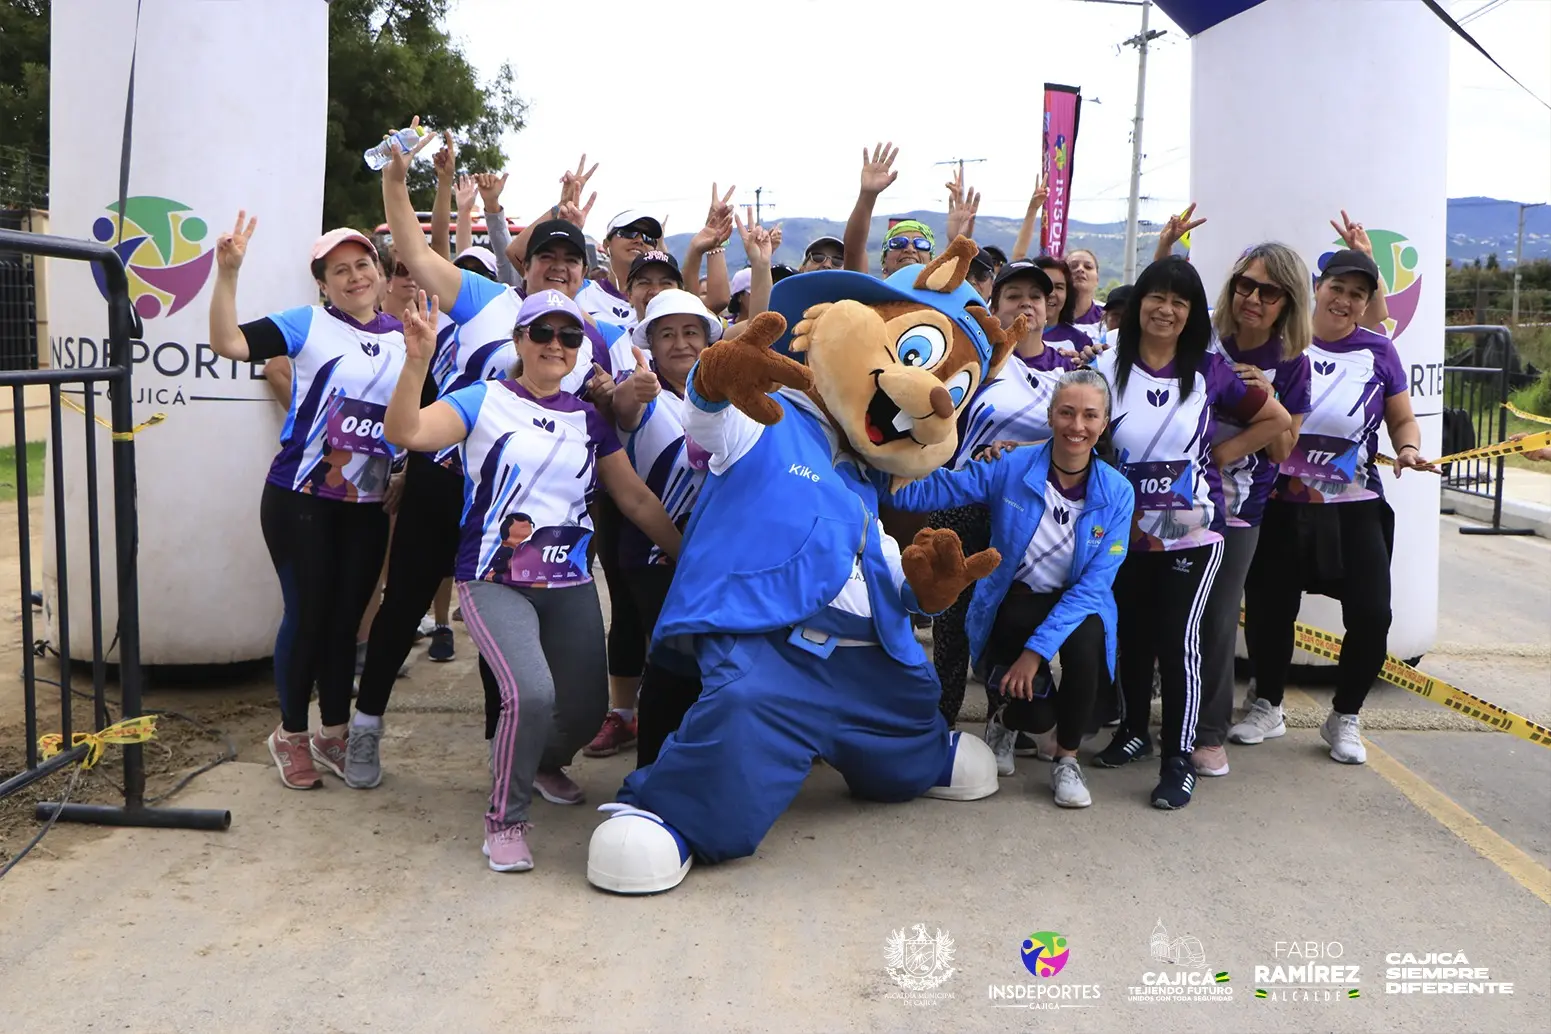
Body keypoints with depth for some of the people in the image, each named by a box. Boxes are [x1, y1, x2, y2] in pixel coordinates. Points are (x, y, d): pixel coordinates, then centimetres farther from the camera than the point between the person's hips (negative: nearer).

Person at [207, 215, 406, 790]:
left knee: (346, 618, 11)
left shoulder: (401, 335, 8)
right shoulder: (308, 324, -5)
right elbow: (228, 343, -16)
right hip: (300, 500, -4)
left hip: (367, 507, 4)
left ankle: (334, 734, 26)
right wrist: (228, 273, -28)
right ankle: (291, 735, 20)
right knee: (308, 615, 1)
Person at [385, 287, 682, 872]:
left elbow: (636, 500, 14)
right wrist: (418, 360, -30)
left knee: (586, 711, 4)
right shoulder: (484, 400, -1)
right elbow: (405, 433, -17)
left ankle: (540, 762, 43)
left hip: (571, 587, 5)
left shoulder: (588, 418, 10)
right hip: (495, 583, -4)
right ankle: (506, 818, -1)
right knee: (532, 693, -26)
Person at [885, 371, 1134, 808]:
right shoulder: (1009, 468, -12)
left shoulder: (1117, 492, -11)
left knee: (1084, 648, -33)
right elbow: (919, 491, -16)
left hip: (1077, 606, 1)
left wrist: (1037, 648, -24)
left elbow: (1093, 585, -14)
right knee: (1019, 690, -25)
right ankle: (1005, 721, 19)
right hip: (1015, 603, 0)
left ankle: (1066, 760, -4)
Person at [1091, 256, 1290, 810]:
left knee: (1179, 636, -7)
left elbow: (1277, 420, 5)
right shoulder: (1107, 367, 1)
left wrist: (1220, 454, -2)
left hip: (1190, 530, -2)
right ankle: (1134, 730, 33)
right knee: (1131, 633, 13)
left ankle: (1179, 758, 4)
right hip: (1125, 529, 2)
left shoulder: (1210, 370, -1)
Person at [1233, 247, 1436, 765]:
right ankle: (1267, 708, 30)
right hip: (1282, 504, 0)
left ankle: (1344, 719, 17)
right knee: (1268, 609, 6)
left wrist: (1409, 449, -10)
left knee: (1371, 615, -6)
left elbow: (1403, 420, 11)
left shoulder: (1378, 352, 3)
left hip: (1355, 508, 1)